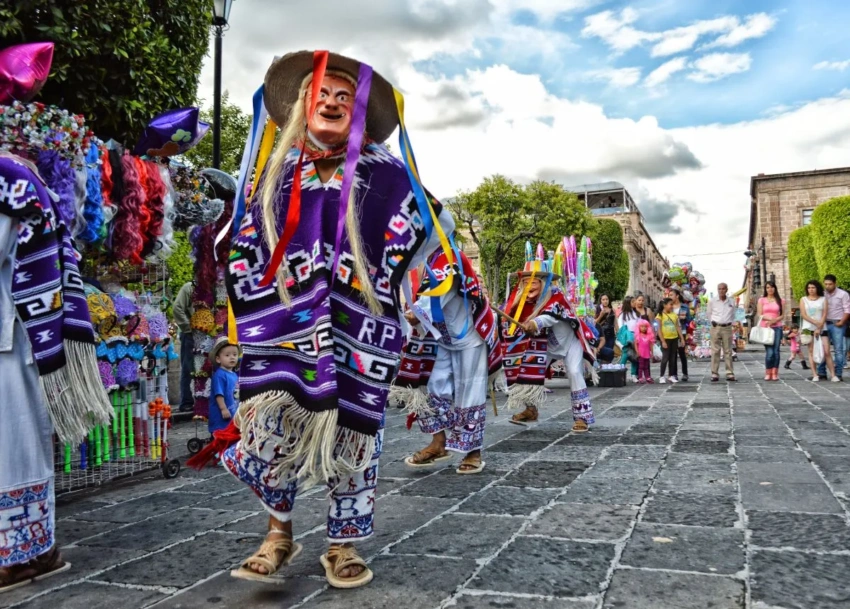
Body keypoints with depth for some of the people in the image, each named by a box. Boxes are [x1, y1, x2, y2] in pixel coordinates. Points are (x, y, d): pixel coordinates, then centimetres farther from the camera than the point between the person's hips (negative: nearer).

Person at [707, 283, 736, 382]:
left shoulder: (731, 302, 5)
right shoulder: (712, 301, 0)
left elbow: (733, 315, 17)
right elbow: (709, 313, 12)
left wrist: (731, 323, 7)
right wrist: (713, 322, 8)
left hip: (727, 328, 1)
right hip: (716, 328, -1)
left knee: (728, 351, 2)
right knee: (715, 351, -2)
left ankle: (730, 373, 5)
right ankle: (714, 374, 0)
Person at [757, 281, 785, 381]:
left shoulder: (780, 301, 11)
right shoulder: (761, 300, 9)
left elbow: (782, 315, 7)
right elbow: (759, 314, 3)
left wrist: (775, 320, -13)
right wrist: (768, 318, -14)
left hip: (777, 327, 1)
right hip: (765, 327, -1)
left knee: (776, 351, -4)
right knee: (769, 352, -10)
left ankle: (775, 373, 2)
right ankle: (768, 373, 1)